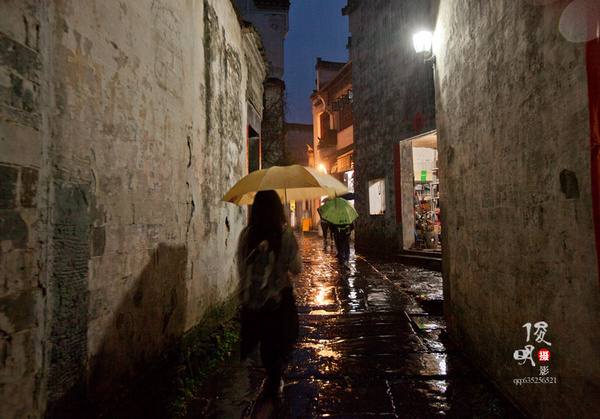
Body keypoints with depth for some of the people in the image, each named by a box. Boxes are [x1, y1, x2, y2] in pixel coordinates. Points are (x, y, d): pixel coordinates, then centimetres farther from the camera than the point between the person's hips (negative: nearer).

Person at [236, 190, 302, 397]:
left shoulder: (246, 234, -7)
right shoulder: (285, 234, -14)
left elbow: (241, 267, 0)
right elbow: (296, 267, -8)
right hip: (279, 297, -2)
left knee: (265, 340, 21)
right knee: (281, 339, 18)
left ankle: (273, 379, 35)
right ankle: (275, 383, 18)